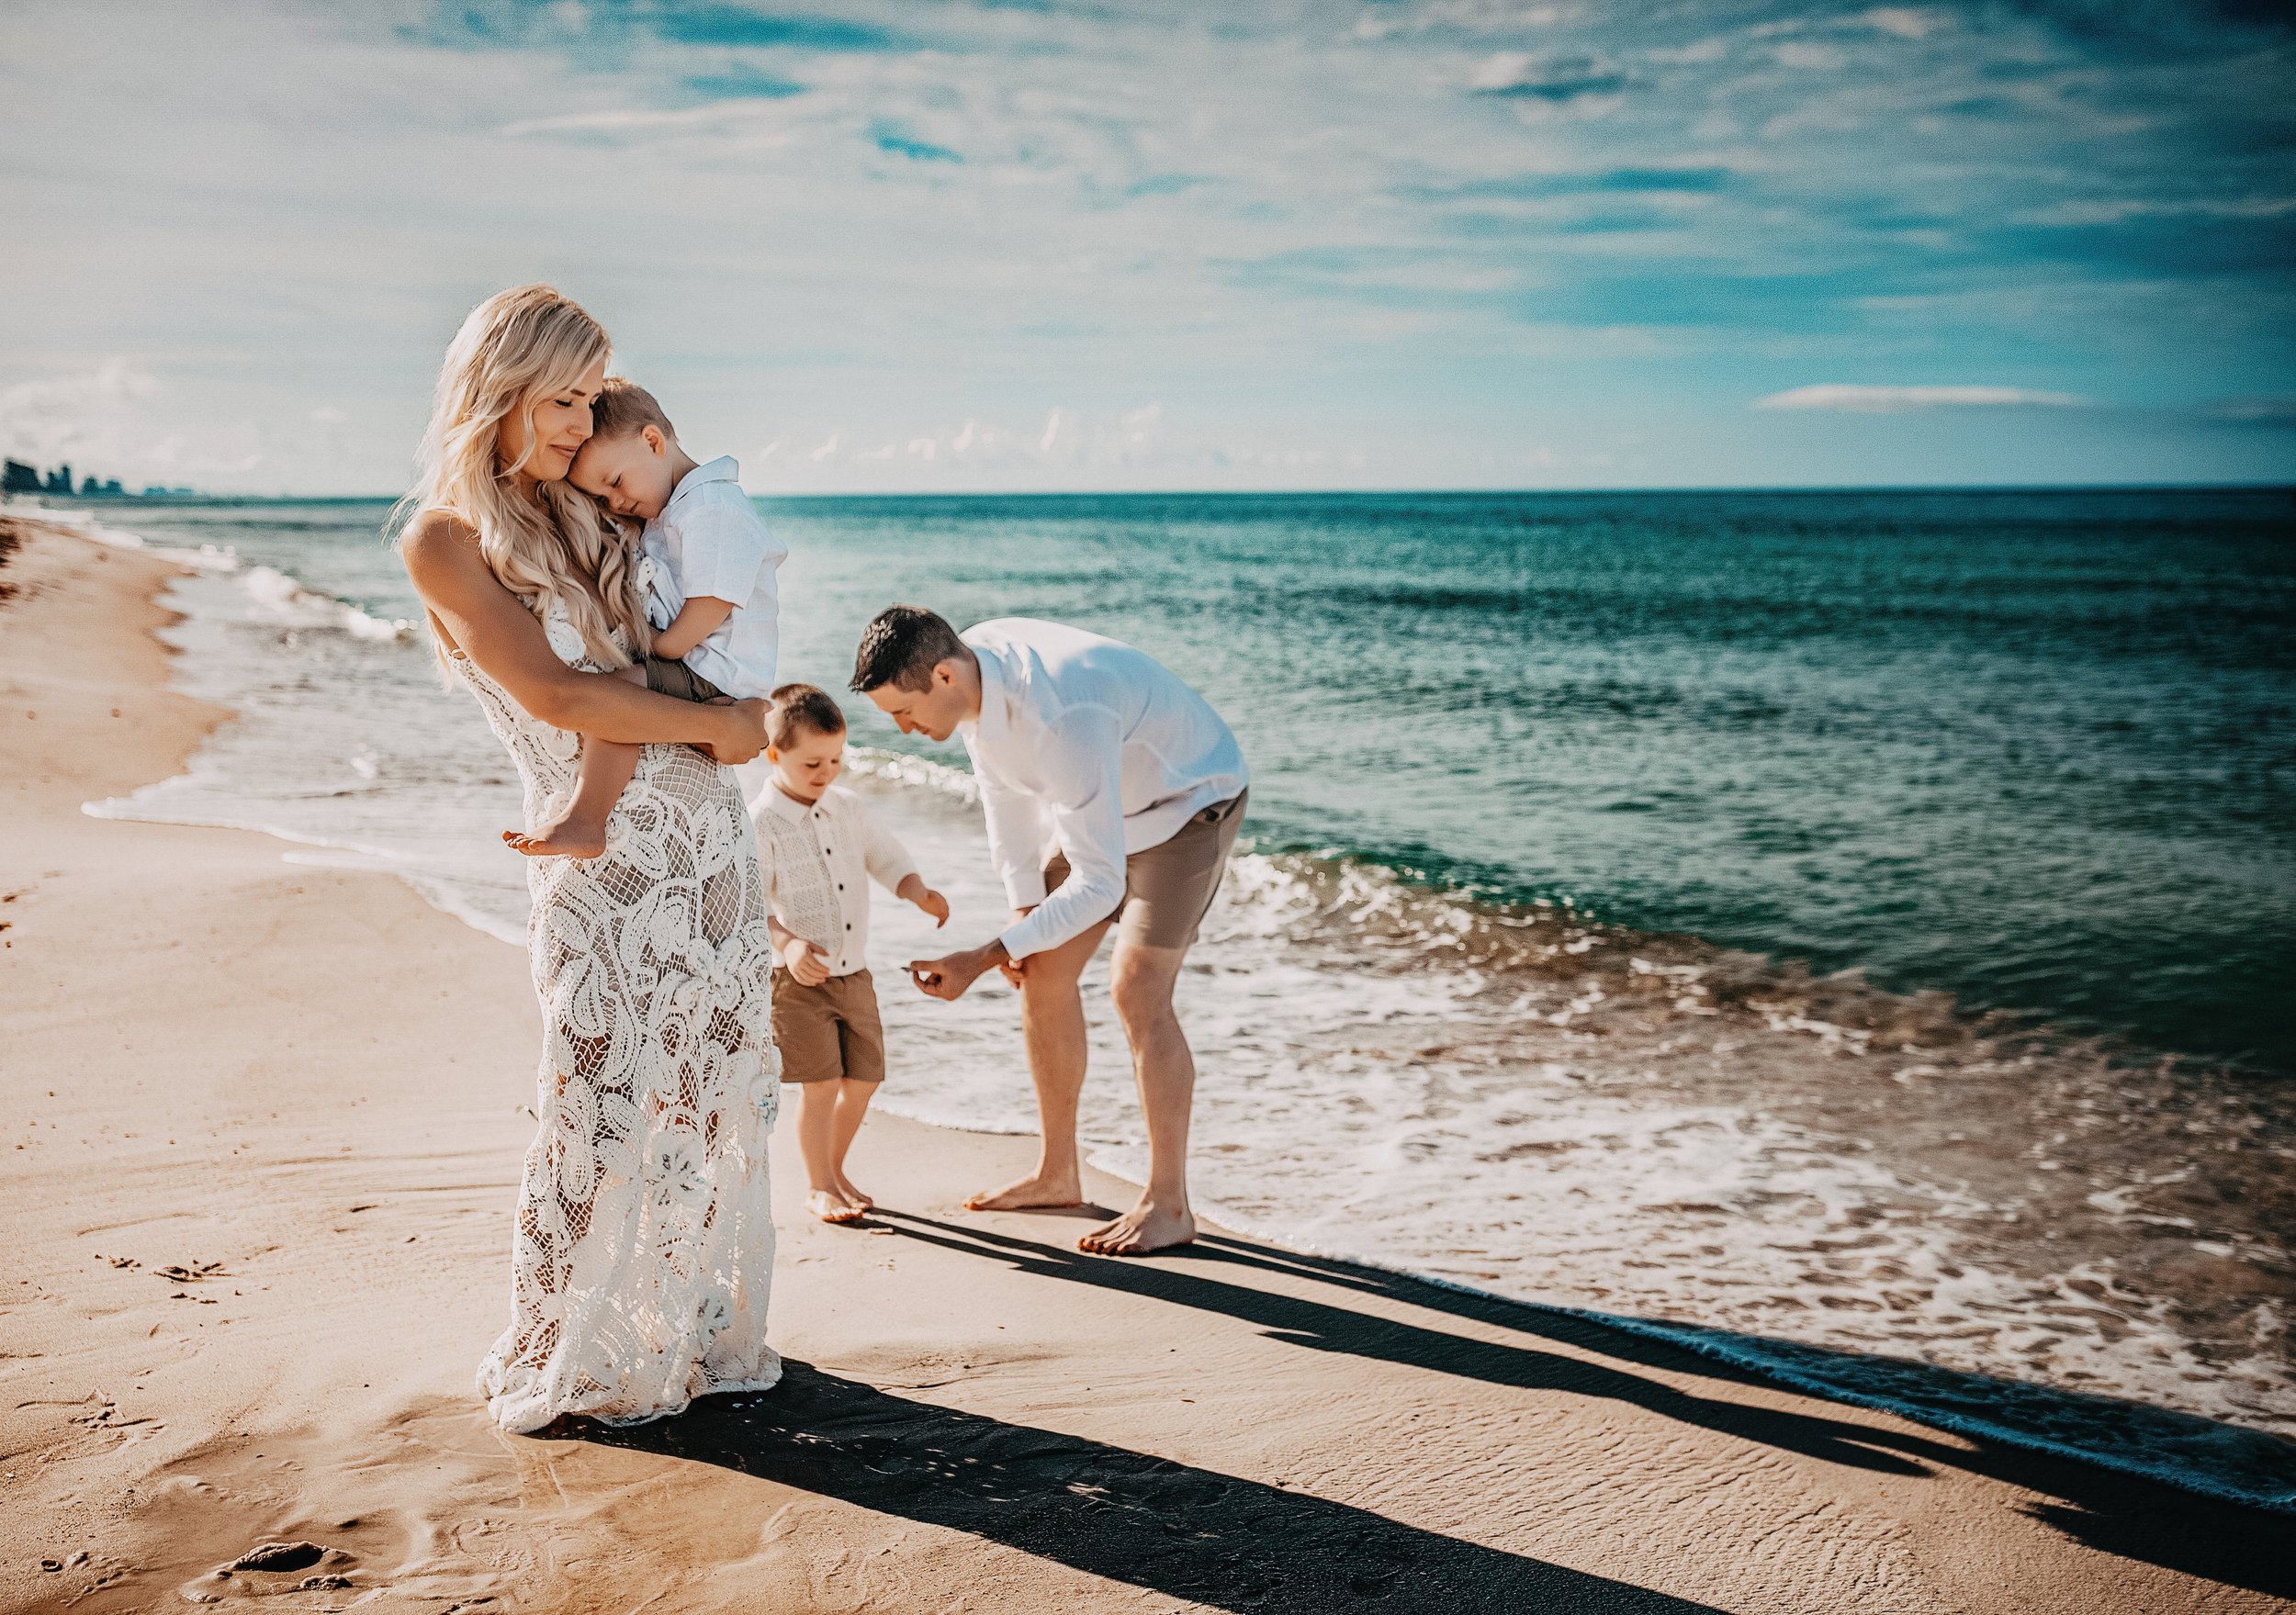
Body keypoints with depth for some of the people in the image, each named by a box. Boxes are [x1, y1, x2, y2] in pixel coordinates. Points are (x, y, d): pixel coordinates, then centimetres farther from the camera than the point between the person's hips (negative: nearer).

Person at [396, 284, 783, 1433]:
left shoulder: (579, 509, 15)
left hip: (709, 829, 7)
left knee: (715, 1097, 10)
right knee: (607, 1109, -1)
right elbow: (554, 697, -15)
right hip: (601, 854, -7)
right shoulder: (443, 540, -5)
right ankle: (563, 1365, 17)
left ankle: (692, 1331, 26)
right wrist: (713, 724, -9)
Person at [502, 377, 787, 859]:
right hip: (689, 672, 11)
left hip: (718, 678, -11)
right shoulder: (662, 516, 20)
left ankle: (583, 823, -31)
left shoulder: (714, 505, -14)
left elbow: (711, 606, -21)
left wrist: (653, 652, -15)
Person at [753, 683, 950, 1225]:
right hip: (796, 977, -6)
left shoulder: (848, 809, 6)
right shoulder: (760, 824, -13)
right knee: (821, 1083, -7)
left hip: (854, 972, 6)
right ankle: (819, 1186, 12)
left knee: (864, 1076, 10)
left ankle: (834, 1169, 31)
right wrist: (787, 944, -32)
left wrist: (919, 892, -5)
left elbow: (887, 857, 15)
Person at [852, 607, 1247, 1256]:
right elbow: (1004, 787, 3)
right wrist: (1024, 907, 1)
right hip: (1108, 800, 8)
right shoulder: (970, 664, -16)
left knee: (1137, 988, -17)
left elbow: (1099, 884, -38)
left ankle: (1168, 1204, -7)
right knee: (1043, 973, 5)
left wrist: (982, 958, -37)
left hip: (1189, 800, -8)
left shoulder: (1062, 717, -41)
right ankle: (1057, 1173, 17)